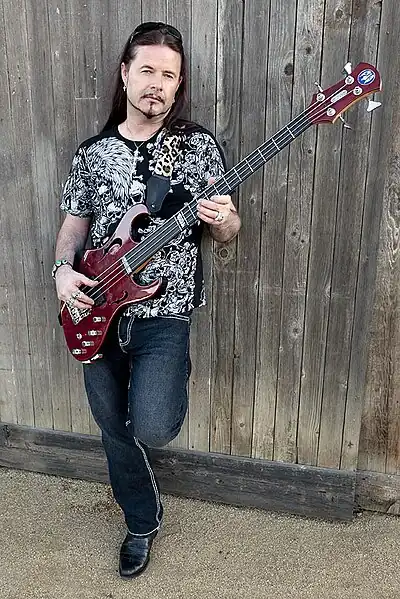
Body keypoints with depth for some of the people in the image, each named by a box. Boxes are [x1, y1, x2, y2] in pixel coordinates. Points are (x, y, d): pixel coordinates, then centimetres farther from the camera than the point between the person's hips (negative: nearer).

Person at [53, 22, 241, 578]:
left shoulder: (199, 145, -2)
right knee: (115, 431, 13)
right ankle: (143, 523, 39)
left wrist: (223, 220, -22)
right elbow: (74, 222, 13)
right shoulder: (92, 152, 6)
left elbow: (228, 229, 1)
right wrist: (63, 269, -6)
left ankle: (170, 386, 16)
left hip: (163, 314, -3)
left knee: (152, 429, -22)